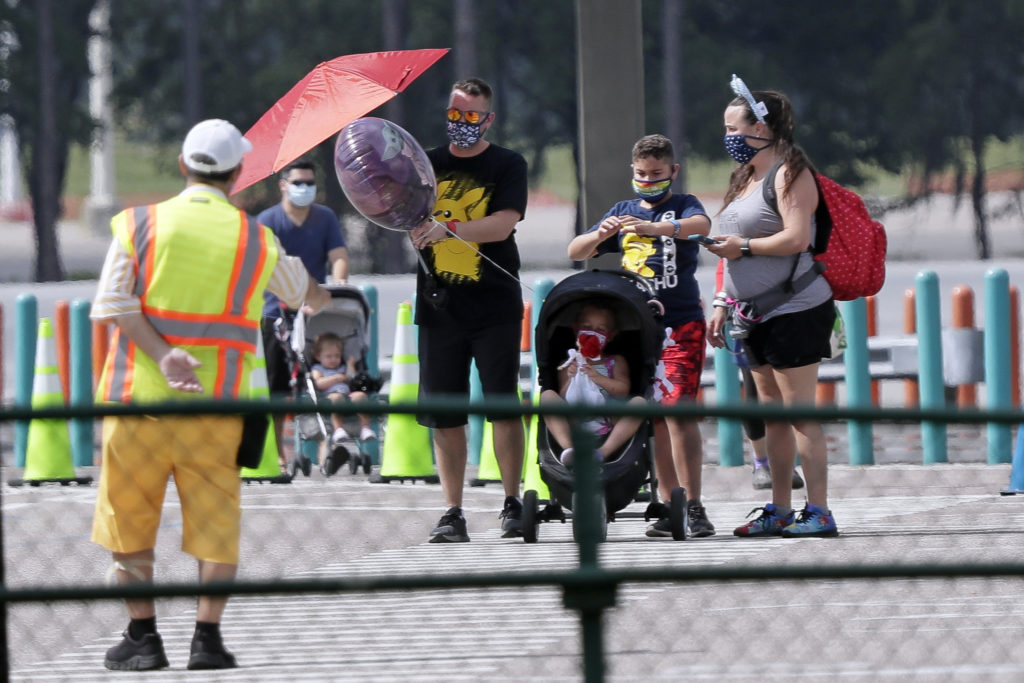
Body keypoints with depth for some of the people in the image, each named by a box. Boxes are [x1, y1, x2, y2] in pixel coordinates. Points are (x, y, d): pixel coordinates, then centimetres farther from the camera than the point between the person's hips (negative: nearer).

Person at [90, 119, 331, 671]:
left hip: (139, 395, 0)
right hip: (217, 400, 0)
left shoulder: (139, 225, 1)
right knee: (215, 521, 9)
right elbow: (302, 292, 25)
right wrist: (322, 299, 47)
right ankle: (207, 636, 4)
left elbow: (114, 304, -11)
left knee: (129, 520, 10)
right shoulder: (257, 242, 5)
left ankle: (142, 636, 10)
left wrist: (162, 355, -18)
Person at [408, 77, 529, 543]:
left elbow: (503, 224, -13)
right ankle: (452, 513, 5)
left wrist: (448, 227, -26)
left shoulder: (507, 165, 2)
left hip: (495, 303, -3)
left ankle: (513, 504, 3)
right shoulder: (427, 165, 13)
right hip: (439, 306, 3)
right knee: (444, 412, 1)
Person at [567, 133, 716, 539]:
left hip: (680, 324, -5)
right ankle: (669, 506, 9)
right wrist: (600, 235, -13)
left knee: (677, 408, -15)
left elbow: (701, 225, -22)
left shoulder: (682, 205, 3)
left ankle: (693, 506, -15)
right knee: (653, 415, 5)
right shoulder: (623, 212, 16)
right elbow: (575, 252, 11)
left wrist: (652, 227, -39)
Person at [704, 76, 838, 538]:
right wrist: (724, 303, 19)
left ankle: (819, 512, -9)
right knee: (772, 417, 11)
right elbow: (734, 253, 23)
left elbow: (796, 238, -23)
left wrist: (743, 246, -16)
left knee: (800, 412, -10)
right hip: (759, 316, 9)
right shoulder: (745, 178, 18)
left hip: (796, 310, -9)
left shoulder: (789, 174, -10)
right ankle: (779, 511, 15)